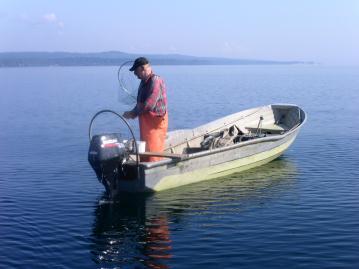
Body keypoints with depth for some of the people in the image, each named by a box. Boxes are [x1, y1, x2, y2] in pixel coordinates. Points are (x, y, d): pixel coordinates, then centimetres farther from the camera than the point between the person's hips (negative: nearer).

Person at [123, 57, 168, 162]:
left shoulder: (155, 81, -17)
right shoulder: (144, 82, 12)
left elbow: (149, 105, -24)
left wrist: (133, 113, -13)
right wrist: (133, 113, 0)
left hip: (156, 123, -9)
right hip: (146, 123, 9)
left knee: (153, 154, -7)